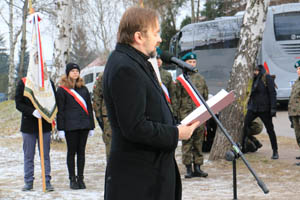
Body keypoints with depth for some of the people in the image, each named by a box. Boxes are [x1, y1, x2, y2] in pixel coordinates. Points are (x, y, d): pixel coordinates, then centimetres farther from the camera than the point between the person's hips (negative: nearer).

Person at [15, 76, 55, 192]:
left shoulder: (49, 83, 1)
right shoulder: (23, 83, -1)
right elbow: (18, 104, -4)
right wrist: (32, 112, -20)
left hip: (45, 125, 0)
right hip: (28, 125, 0)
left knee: (45, 155, 3)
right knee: (28, 156, 6)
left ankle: (47, 182, 7)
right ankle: (28, 182, 14)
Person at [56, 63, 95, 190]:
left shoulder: (84, 89, 13)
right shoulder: (62, 90, 1)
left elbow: (89, 107, 15)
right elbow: (60, 110, -2)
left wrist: (91, 126, 11)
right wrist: (60, 128, -7)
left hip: (83, 125, 4)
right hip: (70, 126, -4)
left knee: (81, 151, 6)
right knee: (71, 152, 1)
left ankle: (80, 178, 12)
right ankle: (72, 179, 8)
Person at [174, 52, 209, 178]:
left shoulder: (200, 79, 15)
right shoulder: (180, 79, 2)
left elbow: (206, 97, 19)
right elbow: (177, 98, -1)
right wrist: (178, 115, -7)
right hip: (186, 114, -4)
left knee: (199, 142, 6)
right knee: (187, 142, -4)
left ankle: (197, 168, 11)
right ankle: (188, 168, -1)